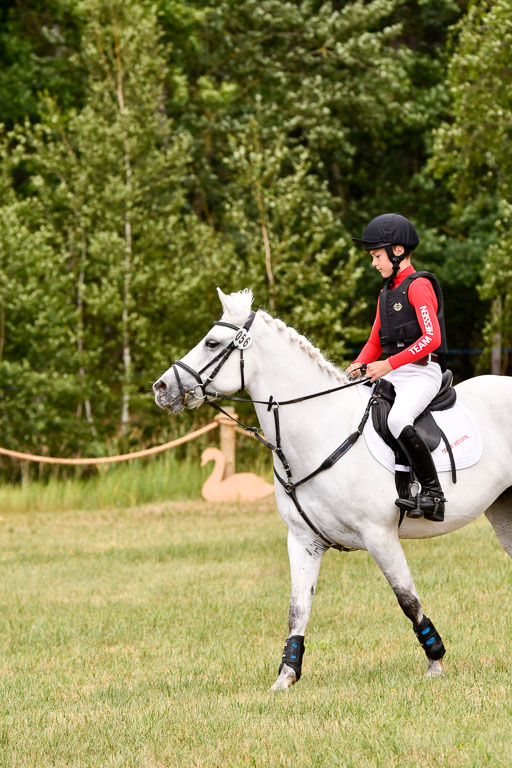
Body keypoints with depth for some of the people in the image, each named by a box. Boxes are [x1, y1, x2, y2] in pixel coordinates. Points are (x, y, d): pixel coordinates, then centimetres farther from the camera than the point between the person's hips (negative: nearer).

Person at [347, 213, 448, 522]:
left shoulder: (419, 286, -9)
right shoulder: (386, 293, 18)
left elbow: (431, 338, -19)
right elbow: (375, 342, 22)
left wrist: (389, 364, -22)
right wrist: (359, 366, 1)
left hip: (421, 372, -10)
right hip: (392, 375, 10)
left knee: (398, 421, -32)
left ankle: (433, 493, -26)